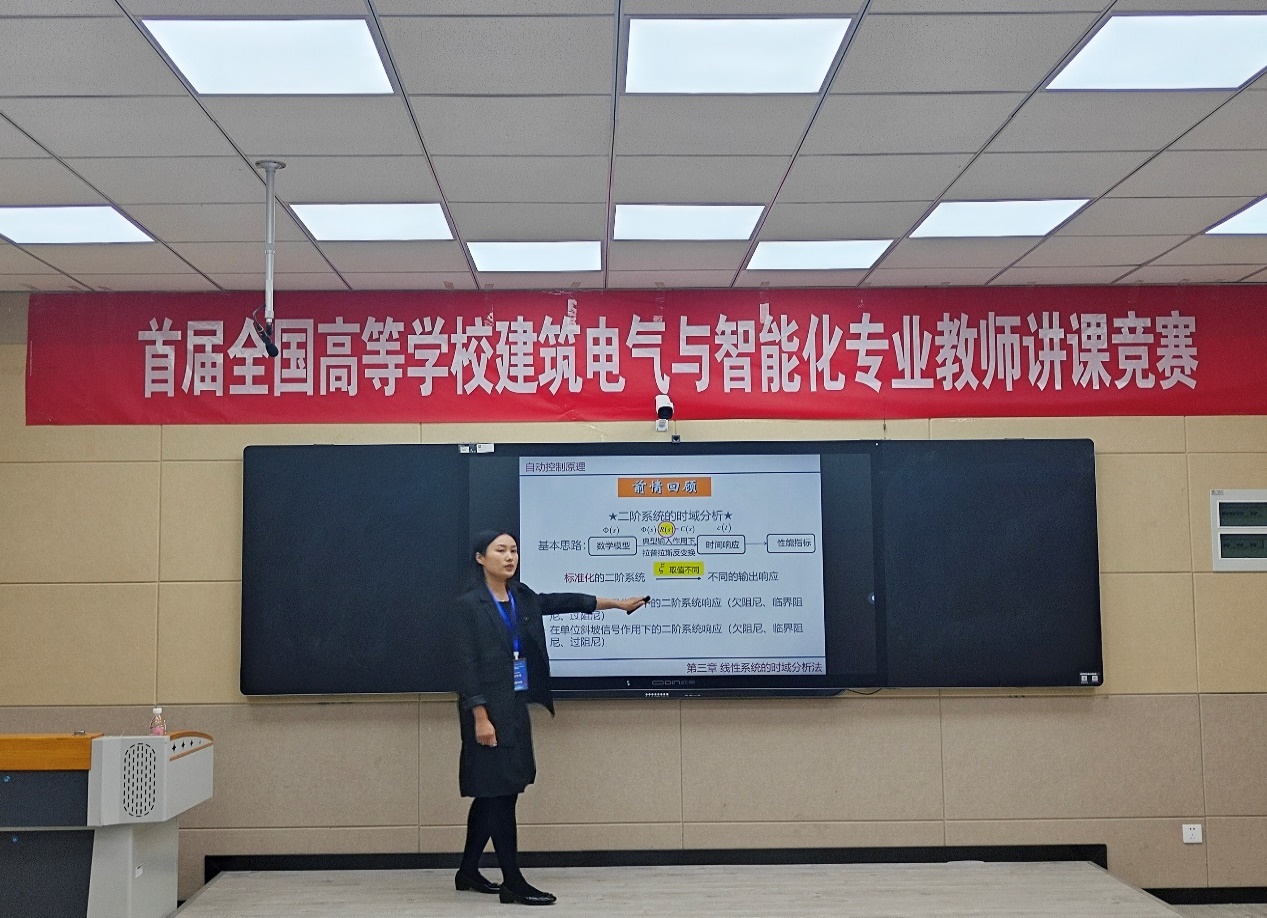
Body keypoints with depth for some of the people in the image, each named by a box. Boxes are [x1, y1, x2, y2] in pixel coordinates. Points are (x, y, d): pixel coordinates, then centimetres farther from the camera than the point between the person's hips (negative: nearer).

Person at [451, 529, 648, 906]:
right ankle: (513, 882, 0)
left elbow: (563, 601, 20)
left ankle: (468, 871, 24)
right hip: (488, 709, -8)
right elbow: (467, 665, -13)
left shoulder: (522, 598, 10)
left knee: (494, 793, 12)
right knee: (499, 792, -6)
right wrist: (480, 717, -18)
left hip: (516, 706, 8)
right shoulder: (468, 605, -10)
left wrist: (618, 603, 25)